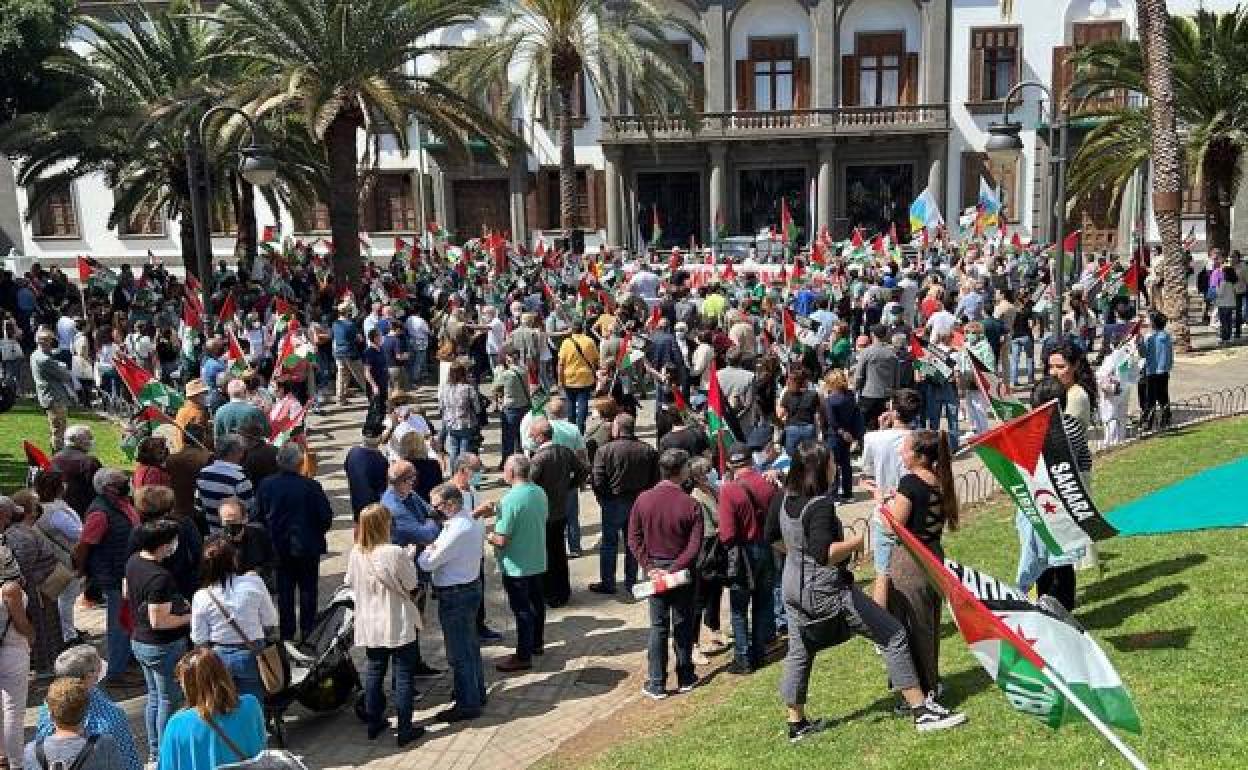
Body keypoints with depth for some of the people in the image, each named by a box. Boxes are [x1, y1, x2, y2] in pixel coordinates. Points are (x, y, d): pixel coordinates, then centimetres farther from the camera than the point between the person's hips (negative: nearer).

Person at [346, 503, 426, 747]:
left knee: (374, 672, 17)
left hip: (370, 624, 5)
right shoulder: (395, 553, -21)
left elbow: (350, 582, 9)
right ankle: (405, 730, 9)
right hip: (399, 625, -5)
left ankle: (373, 723, 28)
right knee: (403, 675, 4)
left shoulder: (355, 554, -6)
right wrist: (410, 557, 3)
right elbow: (411, 583, -9)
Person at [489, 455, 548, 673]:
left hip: (517, 565, -8)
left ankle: (523, 656, 11)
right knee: (536, 602, 21)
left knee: (522, 610, 2)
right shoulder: (540, 493, -2)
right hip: (538, 561, 8)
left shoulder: (510, 500, -25)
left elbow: (501, 539, -24)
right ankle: (536, 643, 37)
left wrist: (488, 536, -4)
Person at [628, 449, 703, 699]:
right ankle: (685, 679, 23)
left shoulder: (643, 500, -6)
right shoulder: (690, 505, -15)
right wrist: (673, 570, -14)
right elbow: (694, 547, -18)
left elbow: (634, 540, -6)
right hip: (682, 572, -2)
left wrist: (650, 568, -6)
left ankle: (656, 684, 10)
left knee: (658, 627, 8)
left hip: (655, 570, 2)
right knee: (683, 625, 13)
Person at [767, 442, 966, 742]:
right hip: (829, 592, -8)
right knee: (893, 636, 3)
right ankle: (922, 711, 8)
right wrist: (861, 540, -22)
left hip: (794, 590, 8)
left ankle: (797, 724, 29)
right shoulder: (820, 505, -24)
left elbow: (772, 537, 14)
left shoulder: (783, 498, 0)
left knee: (798, 653, 20)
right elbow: (825, 554, -33)